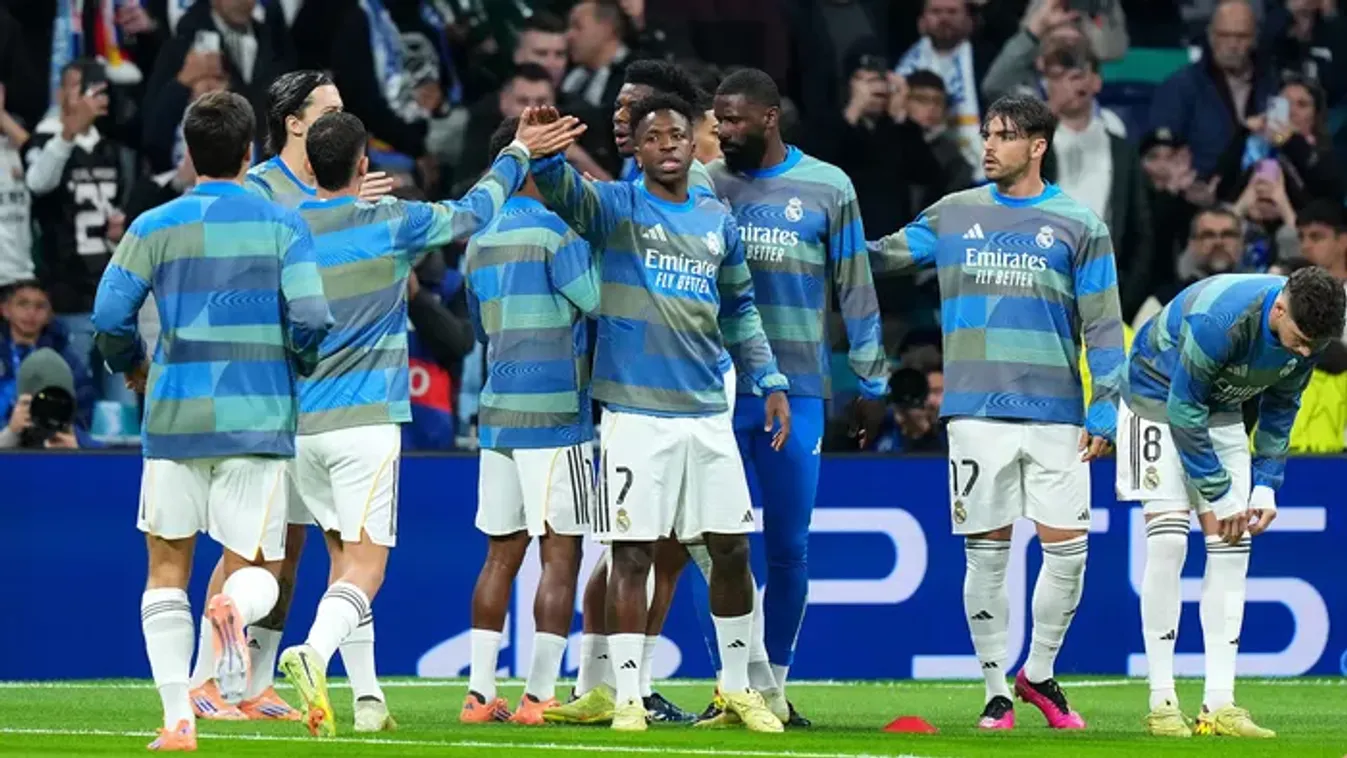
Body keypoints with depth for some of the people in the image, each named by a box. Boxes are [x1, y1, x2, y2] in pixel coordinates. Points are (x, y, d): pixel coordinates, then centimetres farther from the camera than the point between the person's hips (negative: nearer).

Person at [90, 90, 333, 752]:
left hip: (174, 419, 1)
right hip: (257, 420, 0)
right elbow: (310, 319, -8)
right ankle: (233, 608, -30)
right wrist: (302, 370, 14)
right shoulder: (282, 225, 1)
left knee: (167, 569, 12)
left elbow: (109, 317, -3)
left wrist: (132, 368, 18)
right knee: (257, 568, 8)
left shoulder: (155, 227, 2)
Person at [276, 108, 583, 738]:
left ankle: (367, 699, 14)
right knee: (364, 566, -8)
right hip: (365, 422, -5)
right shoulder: (391, 223, -7)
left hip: (298, 425, 5)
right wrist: (518, 153, 22)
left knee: (344, 557, 17)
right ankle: (313, 653, -35)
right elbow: (474, 210, 9)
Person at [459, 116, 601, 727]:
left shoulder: (480, 241, 13)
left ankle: (481, 693, 7)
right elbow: (598, 299, -14)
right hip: (554, 415, -7)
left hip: (497, 416, 7)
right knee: (560, 553, -3)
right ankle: (540, 695, -5)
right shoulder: (552, 230, -11)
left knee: (501, 552, 10)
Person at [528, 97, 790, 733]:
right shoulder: (616, 206, 0)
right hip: (636, 412, -4)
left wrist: (769, 381, 15)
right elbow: (561, 191, -21)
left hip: (708, 412, 4)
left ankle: (736, 685, 22)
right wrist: (545, 154, -42)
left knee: (731, 549, 7)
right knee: (632, 553, -4)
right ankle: (627, 696, 2)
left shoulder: (718, 221, 13)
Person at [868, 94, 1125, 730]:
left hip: (1055, 416, -1)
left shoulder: (1078, 225, 4)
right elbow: (881, 255, 16)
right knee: (986, 555, 1)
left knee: (1067, 551, -4)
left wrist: (1104, 411, -3)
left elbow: (1103, 326, 3)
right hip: (977, 412, 1)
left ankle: (1038, 672, 16)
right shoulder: (954, 214, 10)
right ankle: (996, 692, 9)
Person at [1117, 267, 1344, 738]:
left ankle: (1219, 705, -5)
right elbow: (1185, 407, -27)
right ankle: (1161, 704, -14)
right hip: (1159, 397, -6)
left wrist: (1266, 487, -4)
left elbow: (1281, 408, 2)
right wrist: (1215, 494, -20)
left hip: (1220, 410, 6)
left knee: (1232, 547, -4)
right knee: (1167, 539, -17)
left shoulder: (1306, 333, -16)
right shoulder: (1220, 319, -37)